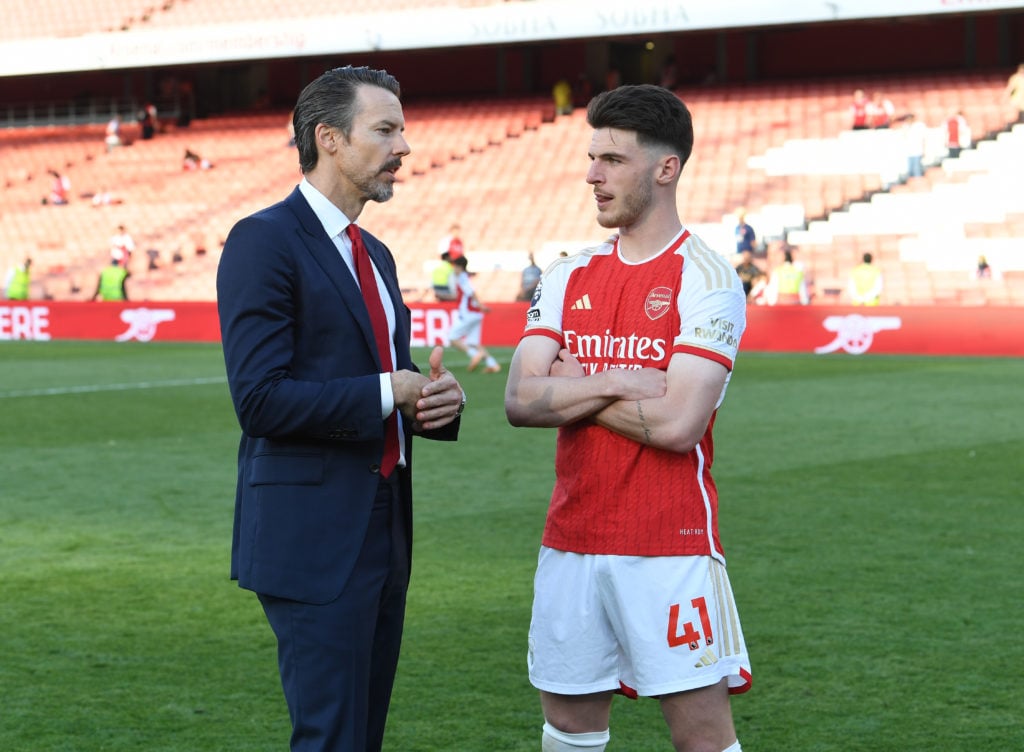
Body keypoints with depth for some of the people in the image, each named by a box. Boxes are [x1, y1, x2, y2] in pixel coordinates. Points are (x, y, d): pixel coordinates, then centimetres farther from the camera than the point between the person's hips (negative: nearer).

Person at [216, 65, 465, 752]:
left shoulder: (374, 256, 17)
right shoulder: (264, 241, -11)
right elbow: (261, 400, -20)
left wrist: (436, 398, 1)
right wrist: (388, 393, -14)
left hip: (384, 533, 9)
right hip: (312, 538, -9)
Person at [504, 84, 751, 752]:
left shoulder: (705, 277, -7)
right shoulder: (569, 278, 10)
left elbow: (678, 423, -17)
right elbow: (521, 401, -1)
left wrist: (573, 387, -6)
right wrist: (619, 382, -12)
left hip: (671, 545, -5)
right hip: (570, 540, 6)